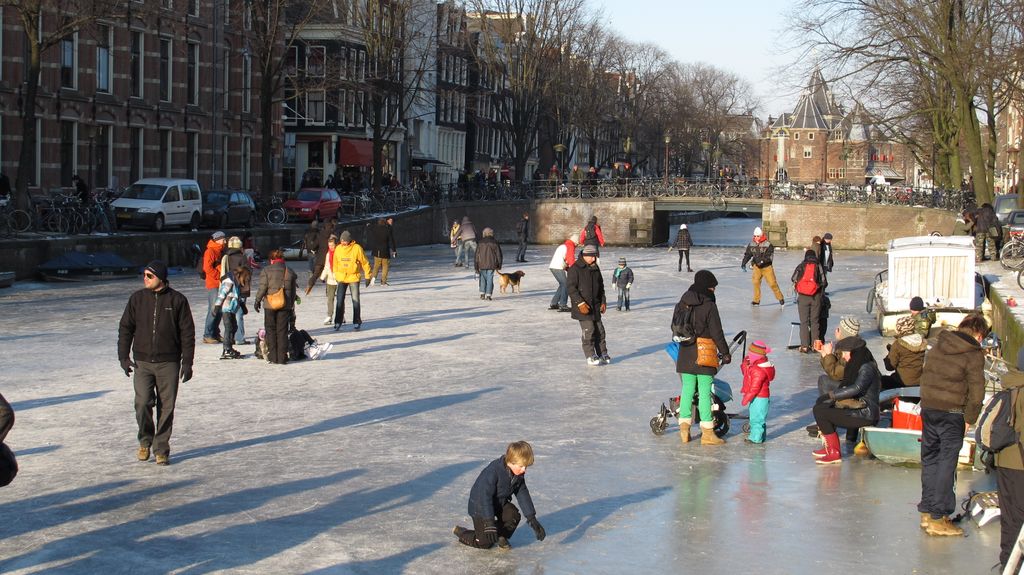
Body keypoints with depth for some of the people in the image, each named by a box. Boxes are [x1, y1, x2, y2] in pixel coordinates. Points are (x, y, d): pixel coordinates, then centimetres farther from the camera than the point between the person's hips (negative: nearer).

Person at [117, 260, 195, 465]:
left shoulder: (177, 300, -1)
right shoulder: (137, 298, 5)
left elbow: (187, 333, 2)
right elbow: (125, 328, 10)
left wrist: (187, 362, -2)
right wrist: (124, 356, 1)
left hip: (169, 364, -1)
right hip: (142, 362, 1)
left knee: (166, 408, 1)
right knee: (142, 402, -11)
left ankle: (161, 449, 13)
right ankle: (145, 441, 12)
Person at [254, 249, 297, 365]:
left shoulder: (267, 270, -4)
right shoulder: (290, 272, 7)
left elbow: (262, 288, -8)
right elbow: (293, 292, 10)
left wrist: (258, 301, 6)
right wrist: (291, 308, 18)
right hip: (285, 306, 2)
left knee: (271, 330, 8)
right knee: (282, 331, 7)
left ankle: (273, 356, 5)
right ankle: (282, 358, 4)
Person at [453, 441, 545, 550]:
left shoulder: (519, 475, -11)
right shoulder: (493, 471, -34)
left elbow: (523, 494, -3)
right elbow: (485, 496, -34)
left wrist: (531, 518, -9)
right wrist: (489, 522, -36)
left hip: (500, 502, 7)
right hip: (480, 505, -7)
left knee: (513, 516, -21)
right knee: (485, 543, -7)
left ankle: (501, 537, 9)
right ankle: (460, 532, 19)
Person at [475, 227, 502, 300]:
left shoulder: (481, 243, -2)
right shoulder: (495, 243, -2)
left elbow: (477, 255, -1)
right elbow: (498, 254, 2)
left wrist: (476, 266, 4)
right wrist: (499, 265, 12)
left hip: (482, 264, 1)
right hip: (491, 265, -1)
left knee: (483, 279, 15)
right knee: (490, 279, 3)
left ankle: (482, 294, 11)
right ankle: (488, 295, -3)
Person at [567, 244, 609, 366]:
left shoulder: (595, 268, 10)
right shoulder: (575, 269, -13)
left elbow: (601, 286, 19)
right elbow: (570, 287, -16)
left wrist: (603, 302, 9)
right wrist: (580, 303, -21)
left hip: (595, 305, 7)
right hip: (582, 306, -7)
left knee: (599, 330, 8)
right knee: (588, 331, -9)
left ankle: (603, 354, 18)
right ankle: (591, 357, -1)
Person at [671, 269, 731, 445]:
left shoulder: (681, 304, 6)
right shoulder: (709, 306, -13)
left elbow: (675, 327, 13)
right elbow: (717, 333, -12)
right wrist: (725, 352, -2)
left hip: (685, 355, 6)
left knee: (687, 389, 12)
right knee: (705, 392, -2)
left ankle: (684, 429, 14)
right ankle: (707, 432, 1)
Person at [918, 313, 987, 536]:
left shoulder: (937, 345, 8)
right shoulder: (974, 355, -10)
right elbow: (976, 391, -11)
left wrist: (928, 403, 15)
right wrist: (969, 418, -1)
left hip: (928, 409, 6)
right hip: (952, 414, -6)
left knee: (929, 460, 15)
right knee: (946, 465, -1)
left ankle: (927, 512, 20)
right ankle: (938, 518, 0)